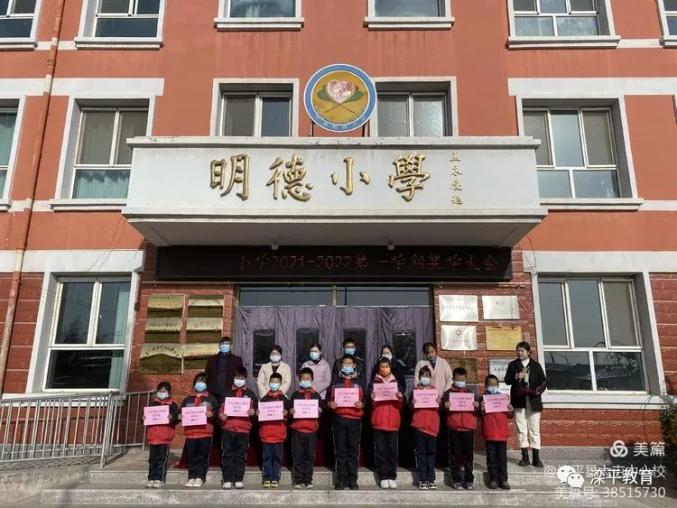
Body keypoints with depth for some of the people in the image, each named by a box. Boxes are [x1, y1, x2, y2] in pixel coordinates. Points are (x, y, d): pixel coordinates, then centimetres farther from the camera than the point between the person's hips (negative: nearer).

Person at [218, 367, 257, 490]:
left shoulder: (250, 394, 12)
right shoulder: (227, 392, 12)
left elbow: (256, 410, 12)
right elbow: (221, 408, 11)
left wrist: (253, 412, -9)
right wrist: (221, 415, -9)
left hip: (244, 429, 0)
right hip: (228, 428, 0)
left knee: (241, 455, 4)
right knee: (227, 454, 1)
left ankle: (239, 480, 12)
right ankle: (227, 480, 8)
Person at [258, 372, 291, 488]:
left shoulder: (284, 399, 9)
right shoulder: (264, 398, 11)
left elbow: (287, 414, 9)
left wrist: (285, 414, -11)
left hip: (279, 433, 0)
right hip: (266, 432, 1)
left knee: (277, 457, 2)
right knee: (267, 456, 2)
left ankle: (275, 479, 9)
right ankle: (267, 479, 9)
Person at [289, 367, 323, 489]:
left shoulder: (316, 395, 11)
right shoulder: (295, 395, 9)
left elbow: (321, 411, 12)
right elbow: (290, 410, 9)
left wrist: (319, 411, -9)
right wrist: (291, 411, -12)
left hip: (311, 430, 1)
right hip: (297, 429, -1)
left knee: (310, 456, 3)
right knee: (298, 456, 1)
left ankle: (308, 480, 11)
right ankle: (298, 480, 8)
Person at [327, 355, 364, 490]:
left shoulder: (359, 383, 11)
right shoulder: (335, 382, 13)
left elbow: (366, 401, 9)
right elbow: (328, 399, 10)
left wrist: (361, 404, -12)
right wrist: (330, 404, -11)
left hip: (354, 419, 0)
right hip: (339, 419, 1)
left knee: (353, 450, 1)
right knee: (340, 451, 3)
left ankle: (353, 480, 8)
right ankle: (341, 480, 9)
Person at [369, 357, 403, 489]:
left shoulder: (396, 382, 10)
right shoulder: (374, 382, 7)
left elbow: (400, 406, 7)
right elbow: (369, 403, 3)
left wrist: (399, 397, -13)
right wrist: (372, 398, -18)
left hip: (393, 421, 1)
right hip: (378, 421, -1)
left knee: (392, 449, 1)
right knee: (380, 450, 1)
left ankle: (392, 477, 9)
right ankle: (383, 477, 7)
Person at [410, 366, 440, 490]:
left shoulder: (434, 389, 12)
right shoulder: (415, 389, 8)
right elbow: (410, 406, 5)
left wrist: (438, 402, -11)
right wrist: (413, 402, -16)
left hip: (432, 425, 1)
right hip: (419, 424, -1)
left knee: (431, 453, 4)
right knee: (420, 453, 1)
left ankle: (431, 479, 10)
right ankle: (422, 480, 6)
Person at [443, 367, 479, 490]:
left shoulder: (470, 392, 12)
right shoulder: (448, 393, 6)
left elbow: (476, 411, 13)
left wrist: (477, 406, -9)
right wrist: (445, 406, -18)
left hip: (469, 426, 2)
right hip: (454, 427, -2)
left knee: (469, 454, 4)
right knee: (455, 454, 2)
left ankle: (469, 480, 13)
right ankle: (456, 480, 10)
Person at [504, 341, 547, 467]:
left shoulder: (536, 365, 7)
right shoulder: (512, 365, 8)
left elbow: (544, 381, 5)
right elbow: (507, 380, 2)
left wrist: (539, 390, -14)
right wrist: (517, 376, -16)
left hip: (533, 401, 0)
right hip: (519, 401, 0)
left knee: (535, 429, 3)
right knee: (521, 430, 2)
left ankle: (536, 457, 9)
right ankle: (525, 456, 9)